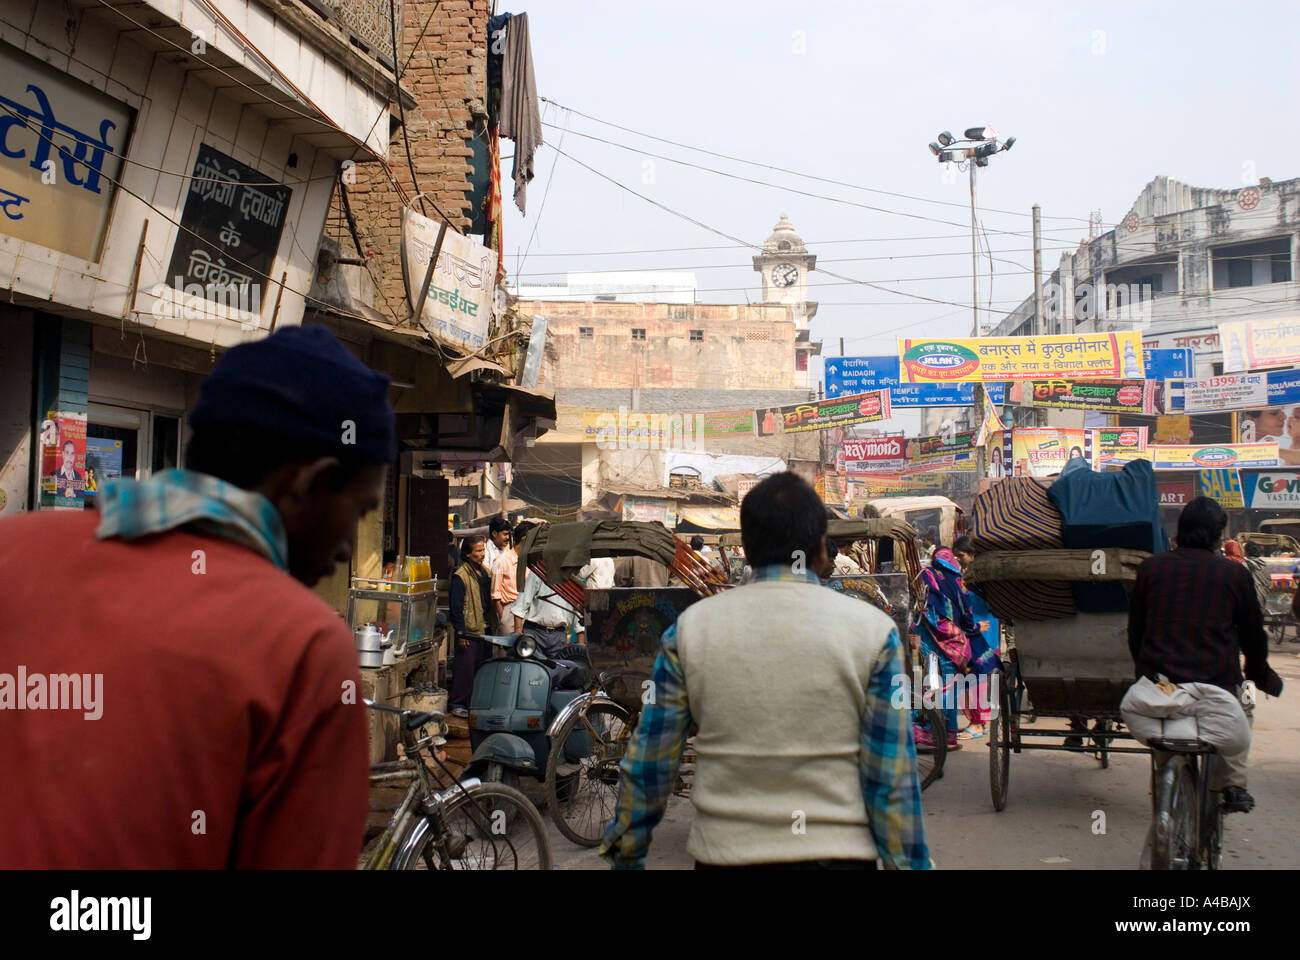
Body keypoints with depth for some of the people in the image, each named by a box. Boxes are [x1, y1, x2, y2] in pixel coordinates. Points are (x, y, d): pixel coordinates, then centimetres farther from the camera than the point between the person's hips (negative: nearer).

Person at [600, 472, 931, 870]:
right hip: (836, 851, -1)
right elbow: (893, 783, -9)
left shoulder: (689, 629, -4)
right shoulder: (872, 630, -7)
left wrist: (626, 854, 12)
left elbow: (646, 765, 0)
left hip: (725, 851, 1)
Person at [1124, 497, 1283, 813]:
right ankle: (1232, 786, 25)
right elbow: (1253, 636, 9)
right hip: (1216, 682, -1)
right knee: (1241, 710, 29)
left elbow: (1135, 630, 11)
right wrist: (1260, 676, 26)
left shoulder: (1150, 568, 4)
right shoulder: (1235, 574, -1)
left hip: (1159, 680, 1)